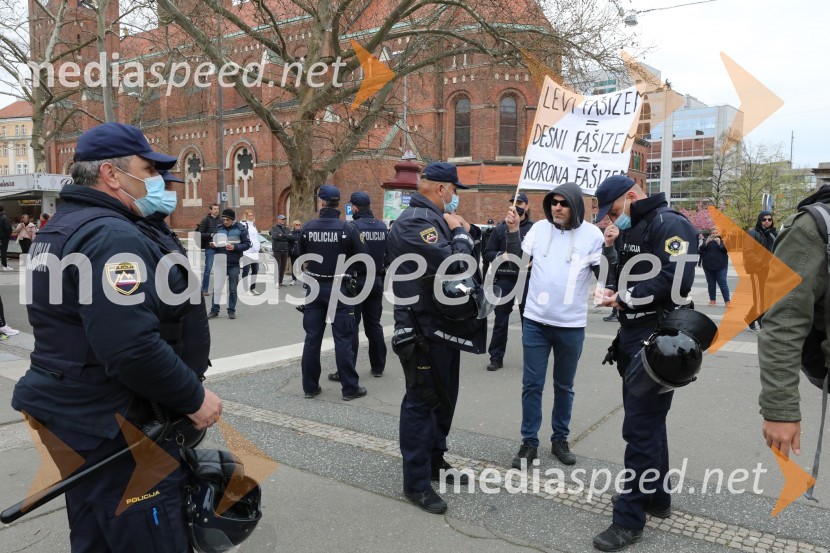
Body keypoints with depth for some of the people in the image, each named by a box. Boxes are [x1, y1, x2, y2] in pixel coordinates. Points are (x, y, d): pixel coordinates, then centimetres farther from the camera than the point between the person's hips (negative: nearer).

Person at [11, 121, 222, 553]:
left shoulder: (61, 227, 13)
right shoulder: (111, 236, -22)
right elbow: (132, 348, -32)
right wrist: (194, 398, -20)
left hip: (75, 413, 11)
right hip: (115, 430, -11)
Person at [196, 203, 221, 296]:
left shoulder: (220, 220, 11)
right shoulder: (206, 220, -3)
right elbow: (200, 234, -7)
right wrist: (210, 235, -18)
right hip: (209, 247, -5)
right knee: (208, 268, -2)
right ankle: (204, 289, 7)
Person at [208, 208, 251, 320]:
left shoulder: (240, 229, -3)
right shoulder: (219, 228, 5)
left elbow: (247, 244, -6)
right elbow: (215, 242, 14)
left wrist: (235, 247, -19)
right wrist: (213, 245, -8)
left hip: (234, 264, -2)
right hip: (221, 262, 2)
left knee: (233, 288, 8)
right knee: (217, 287, 2)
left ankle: (232, 310, 18)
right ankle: (214, 310, 10)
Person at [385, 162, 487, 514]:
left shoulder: (435, 219, 16)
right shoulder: (416, 220, -17)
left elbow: (470, 259, 18)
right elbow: (454, 265, -27)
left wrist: (464, 232, 3)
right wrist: (460, 232, -12)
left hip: (444, 325, 11)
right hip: (423, 328, -11)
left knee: (443, 397, 19)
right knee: (421, 401, -2)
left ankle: (435, 462, 35)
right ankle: (416, 482, 9)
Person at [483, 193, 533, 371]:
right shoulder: (500, 228, 6)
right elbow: (487, 253, 6)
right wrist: (501, 255, -12)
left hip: (527, 279, -1)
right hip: (505, 279, 1)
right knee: (501, 319, 6)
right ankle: (496, 357, 15)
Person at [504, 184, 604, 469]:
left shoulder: (592, 234, -6)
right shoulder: (540, 228, -1)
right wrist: (513, 230, -10)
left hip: (571, 325, -1)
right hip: (535, 320, 1)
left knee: (564, 386, 15)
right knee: (532, 384, 6)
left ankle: (560, 438, 31)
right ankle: (529, 442, 18)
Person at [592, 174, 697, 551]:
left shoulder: (669, 224, -14)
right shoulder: (631, 230, 16)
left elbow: (677, 280, -27)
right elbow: (616, 277, 18)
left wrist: (625, 299, -20)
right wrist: (609, 249, 0)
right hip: (633, 335, 10)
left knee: (640, 428, -6)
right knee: (647, 421, 18)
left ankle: (630, 519, 3)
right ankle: (657, 497, 33)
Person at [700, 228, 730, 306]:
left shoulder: (722, 240, 3)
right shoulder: (707, 241, 9)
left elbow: (726, 250, -8)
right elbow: (701, 249, -2)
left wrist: (720, 244, -21)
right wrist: (706, 242, -17)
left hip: (721, 266, -3)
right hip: (708, 266, 3)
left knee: (723, 283, -7)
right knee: (711, 284, 7)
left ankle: (727, 301, -6)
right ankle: (712, 300, 14)